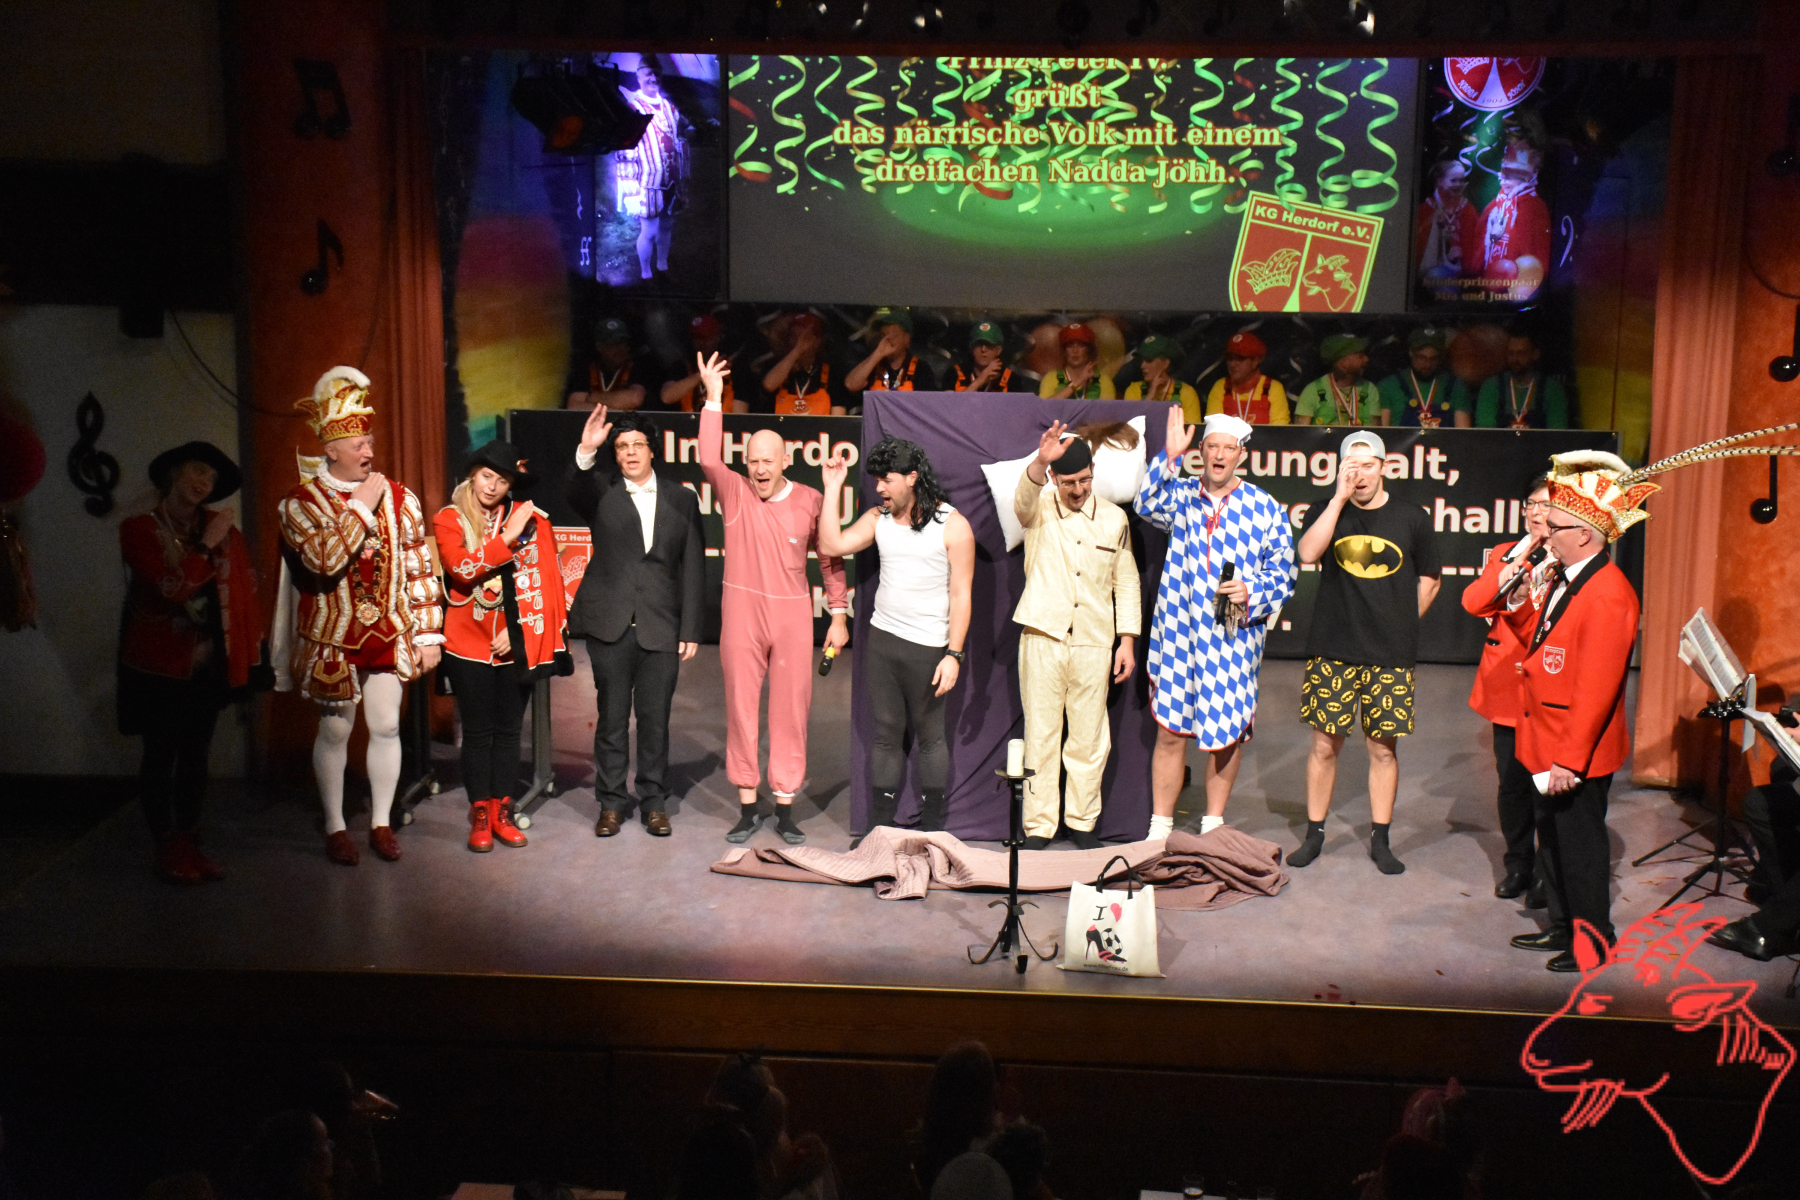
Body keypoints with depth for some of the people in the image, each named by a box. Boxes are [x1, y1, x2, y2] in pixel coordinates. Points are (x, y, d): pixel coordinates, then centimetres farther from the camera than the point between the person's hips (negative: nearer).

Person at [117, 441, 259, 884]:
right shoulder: (139, 530, -6)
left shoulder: (219, 527, 7)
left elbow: (244, 584, 8)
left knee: (197, 756, 10)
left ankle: (190, 845, 18)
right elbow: (173, 588, -18)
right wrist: (207, 546, -15)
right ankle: (167, 849, 11)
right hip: (158, 666, -4)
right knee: (161, 756, 2)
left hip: (207, 665, 4)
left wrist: (245, 646, -1)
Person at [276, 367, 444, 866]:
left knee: (386, 727, 7)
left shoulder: (398, 497, 0)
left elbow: (420, 569, 2)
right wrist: (362, 507, -20)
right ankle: (335, 828, 21)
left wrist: (428, 635, 0)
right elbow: (324, 559, -26)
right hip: (333, 638, -3)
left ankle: (381, 823, 22)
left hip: (390, 636, 3)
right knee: (335, 731, 8)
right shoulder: (301, 501, -9)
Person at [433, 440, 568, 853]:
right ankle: (480, 815, 11)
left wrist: (521, 629, -7)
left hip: (514, 644, 1)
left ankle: (503, 812, 16)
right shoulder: (450, 519, -1)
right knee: (478, 732, 4)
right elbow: (462, 569, -17)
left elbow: (546, 580, 0)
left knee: (509, 730, 8)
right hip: (468, 644, -1)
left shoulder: (530, 518, 1)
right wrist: (507, 538, -21)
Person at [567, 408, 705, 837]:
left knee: (655, 720, 6)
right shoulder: (601, 490, 4)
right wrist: (585, 451, -40)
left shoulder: (681, 499, 7)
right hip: (610, 625, 0)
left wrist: (690, 630, 1)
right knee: (611, 719, 6)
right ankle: (611, 803, 17)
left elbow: (693, 569, 6)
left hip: (661, 627, 1)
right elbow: (574, 491, -21)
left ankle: (654, 803, 18)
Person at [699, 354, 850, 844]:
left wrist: (839, 614, 4)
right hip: (741, 614, 0)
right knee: (741, 708, 5)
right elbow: (709, 459, -19)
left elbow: (829, 558, 7)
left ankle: (785, 808, 14)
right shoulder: (734, 493, 0)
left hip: (792, 616, 0)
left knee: (790, 711, 4)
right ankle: (747, 806, 16)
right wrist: (713, 398, -20)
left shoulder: (810, 501, 1)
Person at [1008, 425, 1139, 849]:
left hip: (1094, 643, 2)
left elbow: (1126, 582, 12)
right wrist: (1040, 461, -45)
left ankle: (1082, 822, 20)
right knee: (1040, 735, 2)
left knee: (1089, 738, 6)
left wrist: (1128, 640, 6)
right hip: (1043, 639, -2)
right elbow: (1024, 496, -25)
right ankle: (1038, 826, 10)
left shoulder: (1114, 518, 8)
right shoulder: (1039, 509, 1)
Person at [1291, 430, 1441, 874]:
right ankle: (1314, 834, 16)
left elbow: (1429, 580, 14)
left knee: (1383, 748, 6)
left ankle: (1380, 840, 17)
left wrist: (1400, 623, 6)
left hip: (1390, 656, 0)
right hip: (1333, 651, 0)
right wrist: (1340, 498, -16)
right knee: (1325, 744, 3)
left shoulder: (1412, 519, 4)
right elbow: (1308, 553, -16)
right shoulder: (1327, 512, 4)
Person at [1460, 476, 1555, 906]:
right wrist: (1516, 561, -11)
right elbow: (1472, 603, -4)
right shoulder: (1505, 554, 12)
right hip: (1506, 688, 4)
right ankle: (1518, 864, 25)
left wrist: (1524, 599, -27)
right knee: (1511, 782, 10)